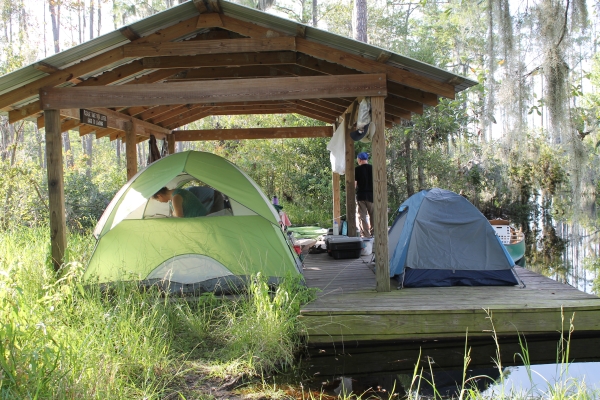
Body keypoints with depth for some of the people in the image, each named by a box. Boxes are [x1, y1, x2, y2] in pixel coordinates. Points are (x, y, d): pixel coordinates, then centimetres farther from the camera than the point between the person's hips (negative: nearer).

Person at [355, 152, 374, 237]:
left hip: (361, 195, -3)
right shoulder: (373, 169, 4)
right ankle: (373, 233, 17)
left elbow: (354, 183, -7)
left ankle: (365, 235, -8)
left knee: (362, 216, 0)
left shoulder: (357, 169, -5)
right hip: (372, 195, 3)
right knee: (373, 215, 14)